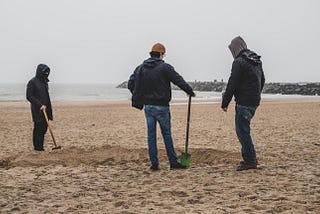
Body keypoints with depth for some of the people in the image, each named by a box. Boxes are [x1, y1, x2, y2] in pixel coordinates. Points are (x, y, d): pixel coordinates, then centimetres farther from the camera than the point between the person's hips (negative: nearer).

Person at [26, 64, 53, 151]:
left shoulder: (44, 82, 15)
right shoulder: (32, 82, -10)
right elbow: (29, 96, -14)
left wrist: (47, 106, 16)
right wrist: (40, 105, -19)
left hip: (45, 109, 8)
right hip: (37, 110, -8)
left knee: (44, 128, 8)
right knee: (38, 128, -4)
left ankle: (40, 146, 16)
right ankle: (37, 147, 5)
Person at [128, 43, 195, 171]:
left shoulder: (141, 68, 6)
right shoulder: (164, 67, -10)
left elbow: (131, 84, 4)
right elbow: (179, 81, -8)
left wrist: (138, 99, 14)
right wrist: (190, 92, 5)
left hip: (147, 106, 5)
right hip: (161, 106, -4)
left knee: (151, 135, 7)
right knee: (167, 134, 4)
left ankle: (154, 163, 8)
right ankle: (173, 162, 9)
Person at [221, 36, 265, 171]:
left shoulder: (239, 62, -14)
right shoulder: (257, 61, 14)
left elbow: (232, 84, -16)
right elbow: (262, 80, 23)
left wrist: (225, 103, -10)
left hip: (243, 103, -9)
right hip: (255, 102, 9)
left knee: (242, 130, -4)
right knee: (243, 129, 17)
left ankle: (250, 161, -4)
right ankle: (250, 158, 19)